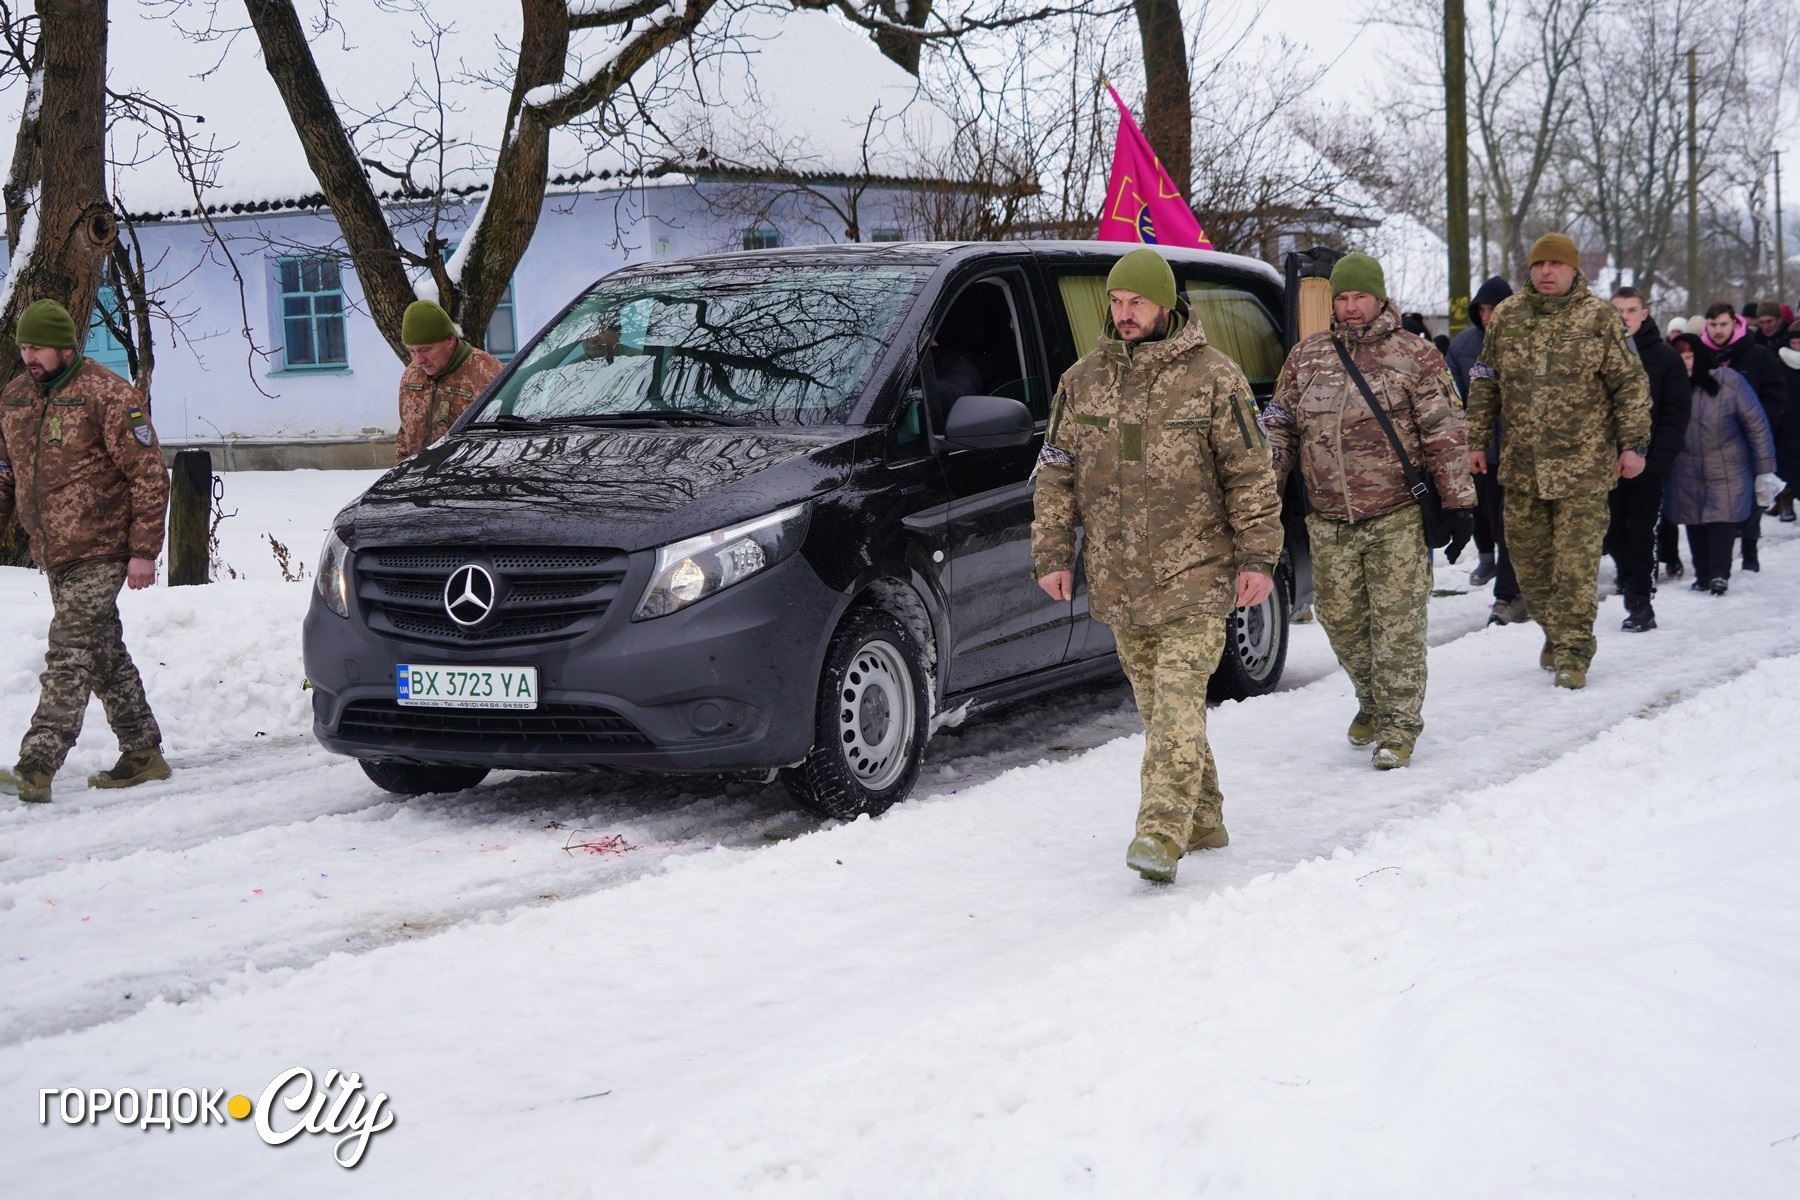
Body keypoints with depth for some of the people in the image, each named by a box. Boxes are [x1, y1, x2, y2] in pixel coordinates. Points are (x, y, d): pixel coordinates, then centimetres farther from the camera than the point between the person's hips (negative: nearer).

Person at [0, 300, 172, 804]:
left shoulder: (108, 395, -12)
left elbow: (149, 475, -12)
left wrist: (144, 550, -15)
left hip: (99, 551, -7)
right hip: (54, 553, 7)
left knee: (70, 654, -12)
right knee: (103, 653, 13)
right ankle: (143, 753, 22)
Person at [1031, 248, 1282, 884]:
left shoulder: (1213, 377, -3)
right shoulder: (1082, 380, 8)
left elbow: (1251, 474, -1)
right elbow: (1056, 473, 12)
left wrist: (1257, 558, -5)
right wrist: (1053, 555, 6)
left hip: (1194, 575, -5)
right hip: (1118, 580, 5)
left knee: (1177, 703, -13)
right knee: (1155, 705, 11)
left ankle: (1161, 834, -18)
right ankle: (1203, 820, 24)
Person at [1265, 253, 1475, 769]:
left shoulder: (1415, 355, 0)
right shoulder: (1306, 357, 11)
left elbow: (1444, 433, -1)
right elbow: (1280, 428, 16)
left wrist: (1458, 503, -4)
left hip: (1397, 518, -4)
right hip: (1329, 522, 4)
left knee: (1397, 622, -5)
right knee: (1341, 619, 10)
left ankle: (1398, 725, 3)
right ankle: (1372, 703, 32)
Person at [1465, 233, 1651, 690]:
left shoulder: (1598, 318, -1)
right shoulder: (1506, 317, 8)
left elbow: (1630, 383, 0)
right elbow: (1484, 385, 14)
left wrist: (1633, 443, -5)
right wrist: (1475, 441, 11)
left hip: (1582, 465, -4)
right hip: (1521, 464, 4)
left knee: (1576, 562, -6)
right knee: (1528, 559, 10)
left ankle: (1573, 652, 1)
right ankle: (1556, 632, 29)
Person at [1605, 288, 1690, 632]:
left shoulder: (1664, 357, -1)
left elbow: (1676, 412, -4)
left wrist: (1659, 458, -13)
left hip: (1647, 462, -3)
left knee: (1641, 533, -2)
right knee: (1614, 532, 7)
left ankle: (1640, 604, 2)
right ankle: (1633, 585, 25)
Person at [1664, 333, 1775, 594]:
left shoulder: (1728, 381, -13)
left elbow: (1756, 425, -7)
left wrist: (1764, 470, -7)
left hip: (1727, 472, -3)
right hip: (1688, 474, 3)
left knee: (1721, 520, -9)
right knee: (1694, 524, 6)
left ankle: (1719, 574, -4)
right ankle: (1703, 574, 16)